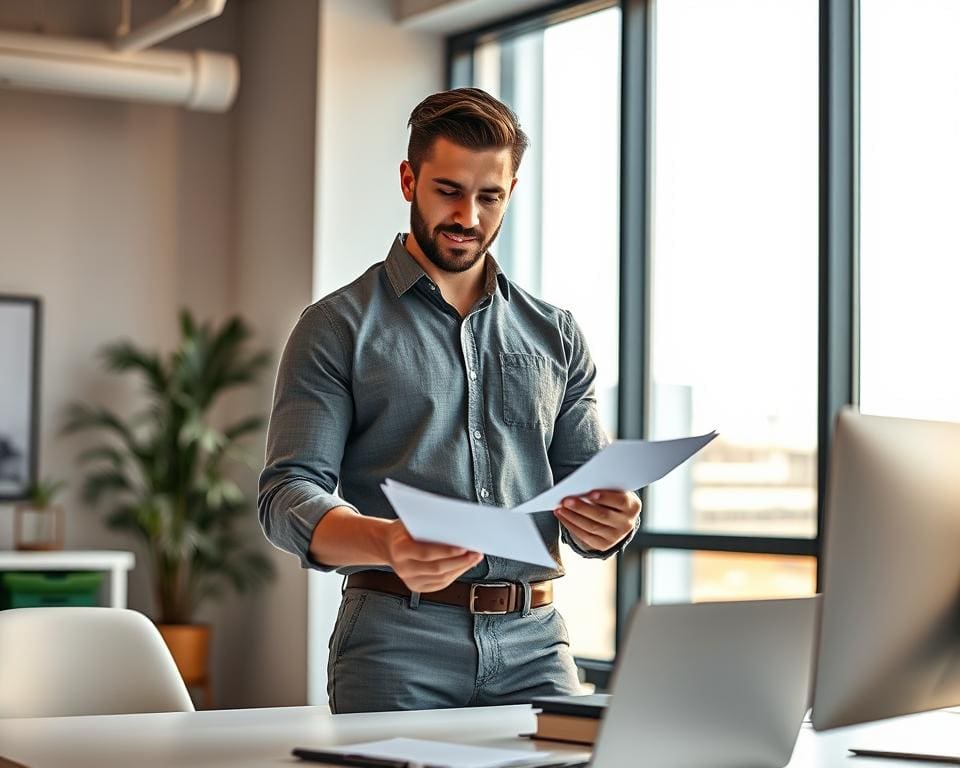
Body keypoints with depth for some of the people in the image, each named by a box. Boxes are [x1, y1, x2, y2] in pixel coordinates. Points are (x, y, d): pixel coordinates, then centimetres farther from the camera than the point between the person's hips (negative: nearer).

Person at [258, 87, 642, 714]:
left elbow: (587, 484, 15)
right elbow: (289, 495, -5)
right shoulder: (339, 327, 4)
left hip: (534, 645, 3)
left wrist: (608, 523, -11)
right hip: (398, 644, -3)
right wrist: (386, 544, -27)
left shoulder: (556, 336, 15)